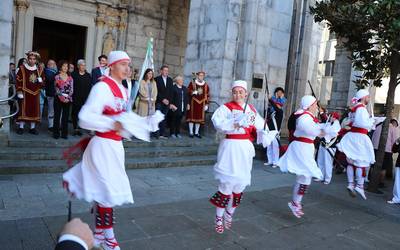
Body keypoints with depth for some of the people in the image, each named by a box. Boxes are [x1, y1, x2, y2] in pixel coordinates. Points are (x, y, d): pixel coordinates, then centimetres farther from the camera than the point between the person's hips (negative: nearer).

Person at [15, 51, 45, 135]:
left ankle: (33, 128, 15)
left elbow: (43, 82, 14)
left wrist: (40, 81, -9)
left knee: (35, 110, 6)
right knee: (23, 109, -1)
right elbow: (19, 81, -4)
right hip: (25, 93, -3)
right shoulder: (22, 68, -1)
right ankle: (21, 127, 8)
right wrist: (19, 92, -11)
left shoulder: (39, 70, 9)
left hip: (35, 94, 3)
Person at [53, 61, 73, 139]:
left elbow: (71, 89, 2)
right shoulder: (57, 77, 1)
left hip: (67, 100, 2)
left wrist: (68, 98, -11)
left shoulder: (70, 78, 7)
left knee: (65, 117, 5)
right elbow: (56, 89, -5)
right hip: (58, 99, -2)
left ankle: (64, 134, 11)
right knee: (57, 116, 3)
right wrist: (62, 98, -13)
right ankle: (56, 133, 10)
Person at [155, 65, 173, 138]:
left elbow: (171, 91, 13)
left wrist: (168, 100, 0)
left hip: (167, 102, 4)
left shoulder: (170, 80, 15)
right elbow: (156, 91, -5)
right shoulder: (157, 79, 0)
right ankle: (157, 132, -5)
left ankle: (162, 133, 3)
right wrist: (162, 99, -10)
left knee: (164, 118, 2)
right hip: (159, 102, -4)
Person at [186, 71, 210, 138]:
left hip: (201, 104, 3)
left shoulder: (206, 85, 9)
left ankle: (196, 132, 15)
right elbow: (188, 92, 0)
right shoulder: (192, 83, 1)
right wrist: (194, 92, -19)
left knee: (199, 118, 5)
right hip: (193, 103, -3)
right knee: (192, 117, -1)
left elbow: (207, 95, 9)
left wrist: (206, 104, 4)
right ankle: (191, 132, 7)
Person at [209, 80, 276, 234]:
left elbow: (260, 128, 10)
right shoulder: (226, 108, -3)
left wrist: (266, 135, -11)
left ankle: (229, 214, 31)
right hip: (231, 147, -5)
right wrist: (235, 124, -32)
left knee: (241, 182, 11)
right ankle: (219, 218, 10)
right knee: (227, 182, -6)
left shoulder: (252, 110, 12)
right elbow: (218, 123, -20)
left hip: (246, 148, 5)